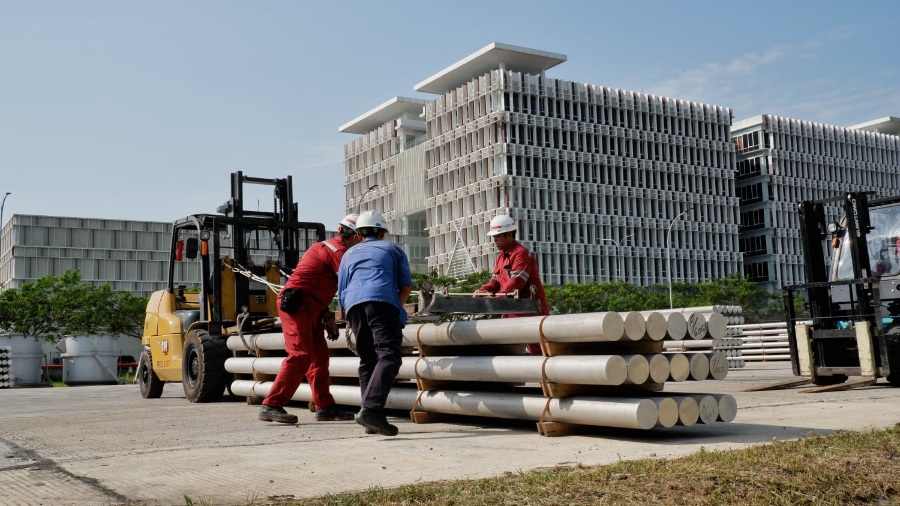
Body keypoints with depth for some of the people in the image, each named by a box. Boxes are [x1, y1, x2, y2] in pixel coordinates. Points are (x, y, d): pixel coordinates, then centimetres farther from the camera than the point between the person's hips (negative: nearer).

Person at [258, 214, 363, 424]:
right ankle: (271, 406, -15)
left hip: (308, 308, 11)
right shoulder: (339, 251, -10)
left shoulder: (326, 247, 21)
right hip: (296, 304, -11)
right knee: (300, 355, -15)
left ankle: (325, 407, 13)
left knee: (319, 356, 10)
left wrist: (327, 317, 16)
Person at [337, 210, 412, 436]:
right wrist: (398, 311, 30)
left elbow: (341, 292, 29)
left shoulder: (349, 254, 33)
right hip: (383, 301, -4)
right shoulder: (393, 249, 25)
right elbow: (406, 286, 18)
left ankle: (371, 421, 2)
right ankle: (371, 409, -34)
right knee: (388, 356, -13)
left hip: (353, 306, 4)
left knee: (367, 361, 10)